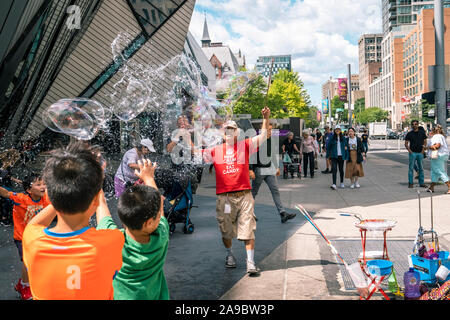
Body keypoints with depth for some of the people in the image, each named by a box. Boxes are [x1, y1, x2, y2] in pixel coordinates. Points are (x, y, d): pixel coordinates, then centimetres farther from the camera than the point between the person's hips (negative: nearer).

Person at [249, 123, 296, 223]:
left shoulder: (272, 140, 9)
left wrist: (277, 167, 21)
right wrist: (251, 170, -19)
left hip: (270, 170, 6)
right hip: (258, 170, -6)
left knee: (275, 190, -2)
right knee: (253, 192, 7)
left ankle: (283, 213, -6)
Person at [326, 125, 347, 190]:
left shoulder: (343, 138, 6)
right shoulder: (332, 137, 0)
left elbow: (346, 145, 10)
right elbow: (328, 147, 3)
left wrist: (346, 156, 5)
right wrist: (328, 156, -1)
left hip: (341, 156, 2)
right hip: (334, 156, -2)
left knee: (341, 169, 11)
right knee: (334, 169, -14)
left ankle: (342, 183, 29)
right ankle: (334, 184, -19)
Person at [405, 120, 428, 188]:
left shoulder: (422, 133, 7)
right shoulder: (409, 134, 0)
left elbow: (425, 142, 11)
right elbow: (406, 143, 1)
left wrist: (423, 150, 1)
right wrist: (410, 151, -9)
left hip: (420, 153, 3)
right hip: (413, 153, -2)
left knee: (421, 168, 7)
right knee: (411, 168, -2)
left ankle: (421, 183, 14)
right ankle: (410, 183, 4)